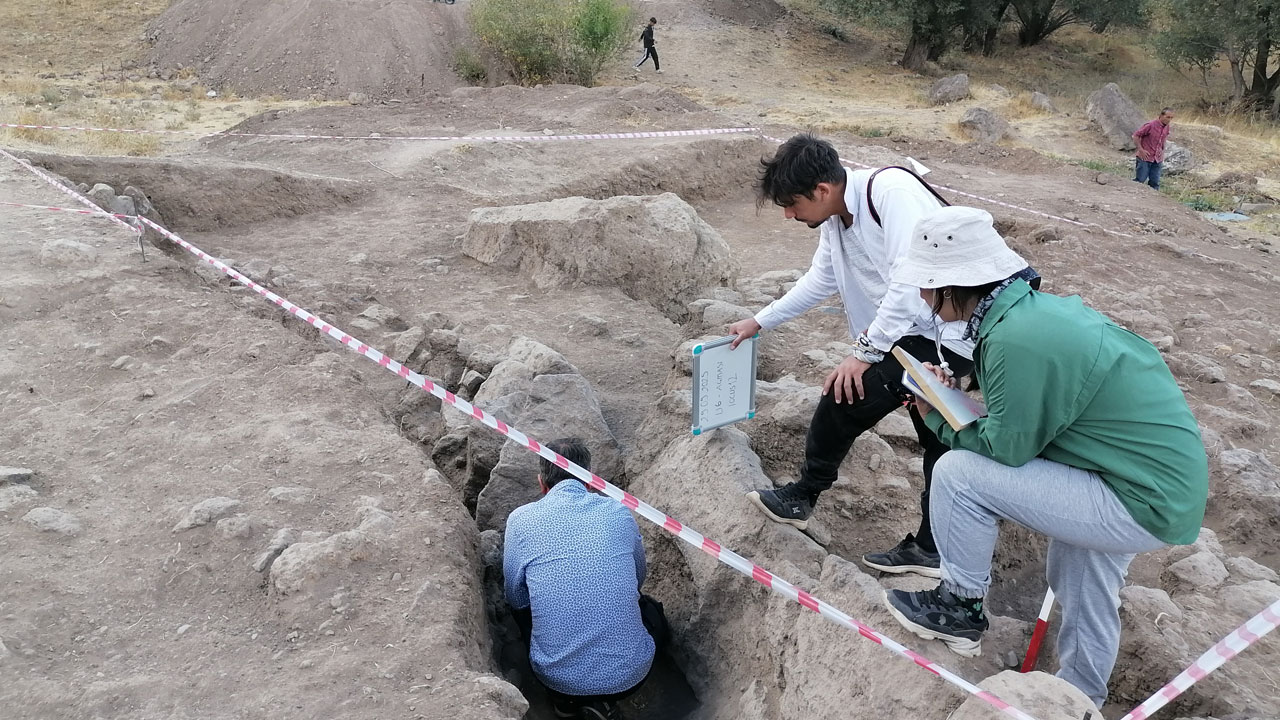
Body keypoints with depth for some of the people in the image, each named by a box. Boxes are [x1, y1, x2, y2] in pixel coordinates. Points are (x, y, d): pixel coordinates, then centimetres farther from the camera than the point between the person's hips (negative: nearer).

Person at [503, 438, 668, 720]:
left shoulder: (521, 520, -4)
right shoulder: (619, 513, 2)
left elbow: (516, 598, 9)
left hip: (557, 676, 0)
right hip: (629, 673, 0)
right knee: (651, 608, 32)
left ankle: (566, 697, 12)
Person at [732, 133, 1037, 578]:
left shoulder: (890, 190, -21)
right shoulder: (835, 221, 7)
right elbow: (818, 283, 23)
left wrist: (865, 352, -22)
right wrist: (759, 322, 27)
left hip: (947, 333, -10)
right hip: (923, 333, 10)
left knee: (845, 396, -11)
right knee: (937, 441, 16)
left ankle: (803, 497, 9)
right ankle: (930, 550, 29)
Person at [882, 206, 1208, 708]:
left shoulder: (1018, 339, -28)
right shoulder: (1040, 305, 1)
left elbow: (1005, 448, -20)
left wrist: (937, 417, -5)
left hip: (1143, 506, -9)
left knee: (958, 474, -13)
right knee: (1081, 595, 29)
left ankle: (959, 607, 7)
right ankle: (1082, 696, 53)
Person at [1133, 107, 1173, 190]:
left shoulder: (1167, 127, 5)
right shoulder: (1150, 125, -15)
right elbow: (1136, 136, -10)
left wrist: (1162, 152, 14)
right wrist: (1141, 150, -13)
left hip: (1157, 160, 6)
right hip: (1145, 158, -6)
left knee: (1155, 183, 5)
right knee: (1140, 180, -3)